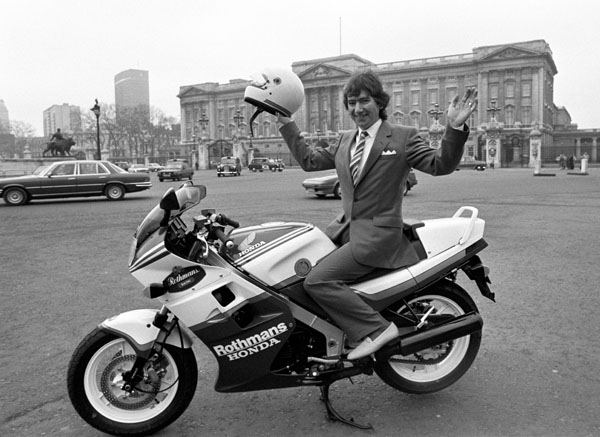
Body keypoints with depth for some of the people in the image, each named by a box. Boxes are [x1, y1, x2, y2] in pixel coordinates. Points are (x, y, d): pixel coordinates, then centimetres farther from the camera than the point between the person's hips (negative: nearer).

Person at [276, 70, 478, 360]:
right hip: (344, 227, 8)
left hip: (377, 234, -7)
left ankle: (376, 328, -9)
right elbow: (309, 160, 20)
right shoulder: (345, 141, 15)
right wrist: (286, 124, 19)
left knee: (317, 281, -20)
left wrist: (455, 128, -26)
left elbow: (441, 165, -11)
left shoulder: (403, 137, -3)